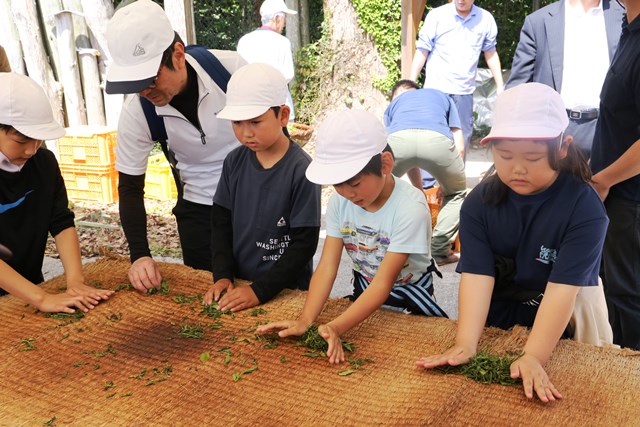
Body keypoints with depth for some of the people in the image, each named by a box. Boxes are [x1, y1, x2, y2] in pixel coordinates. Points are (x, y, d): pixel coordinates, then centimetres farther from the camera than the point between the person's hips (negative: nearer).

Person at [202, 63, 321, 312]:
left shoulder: (300, 170, -17)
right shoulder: (234, 162, -2)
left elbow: (305, 243, -16)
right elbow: (221, 222, 4)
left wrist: (260, 290, -19)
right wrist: (223, 275, -8)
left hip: (287, 291, -4)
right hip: (238, 285, 4)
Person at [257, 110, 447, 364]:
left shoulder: (410, 208, -32)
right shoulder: (340, 201, -16)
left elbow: (383, 283, -34)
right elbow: (327, 267, -20)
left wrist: (336, 327, -45)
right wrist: (305, 320, -35)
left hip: (409, 295, -3)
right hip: (364, 289, 4)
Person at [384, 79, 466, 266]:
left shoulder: (393, 104, 42)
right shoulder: (443, 97, 42)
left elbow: (406, 156, 42)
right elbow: (459, 147, 33)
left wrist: (420, 192, 53)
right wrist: (446, 179, 47)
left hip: (398, 139, 1)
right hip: (437, 139, 0)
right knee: (457, 193, 30)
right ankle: (439, 250, 21)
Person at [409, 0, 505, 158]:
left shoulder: (486, 19, 2)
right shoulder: (437, 15, -4)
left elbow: (491, 53, 12)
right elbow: (422, 51, -2)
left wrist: (500, 86, 11)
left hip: (465, 91, 3)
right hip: (437, 89, -3)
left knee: (462, 140, 9)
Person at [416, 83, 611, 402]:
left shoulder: (585, 209, -17)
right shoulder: (479, 203, -9)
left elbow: (562, 288, -24)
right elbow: (477, 276, -18)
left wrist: (533, 357, -33)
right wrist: (465, 345, -28)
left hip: (560, 331, -2)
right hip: (495, 325, 2)